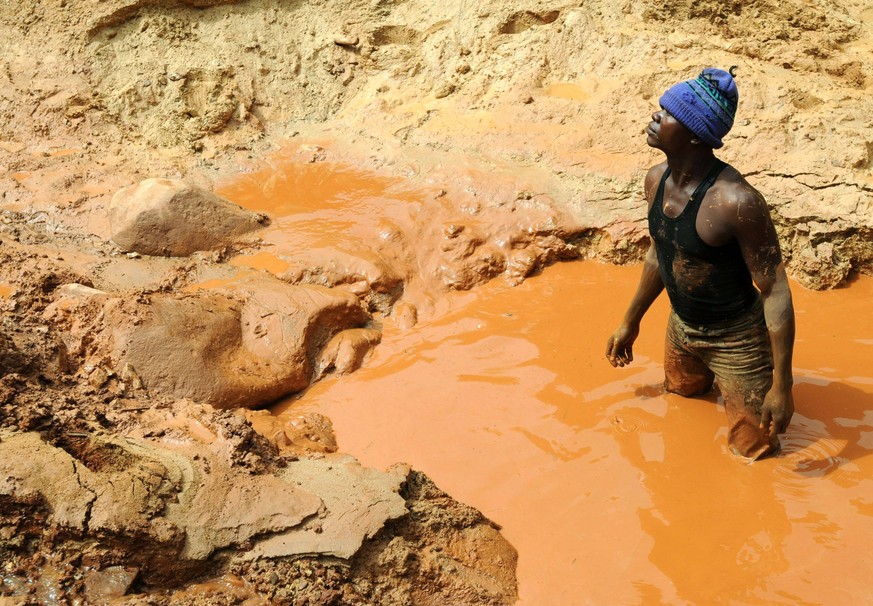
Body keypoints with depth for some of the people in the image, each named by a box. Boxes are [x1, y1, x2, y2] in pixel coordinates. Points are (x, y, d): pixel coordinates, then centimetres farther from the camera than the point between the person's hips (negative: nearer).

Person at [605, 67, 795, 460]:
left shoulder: (736, 201, -34)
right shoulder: (657, 179, -10)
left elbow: (775, 291, -26)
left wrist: (782, 385, -25)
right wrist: (630, 324, 17)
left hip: (735, 339, -7)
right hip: (681, 328, 7)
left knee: (754, 451, 6)